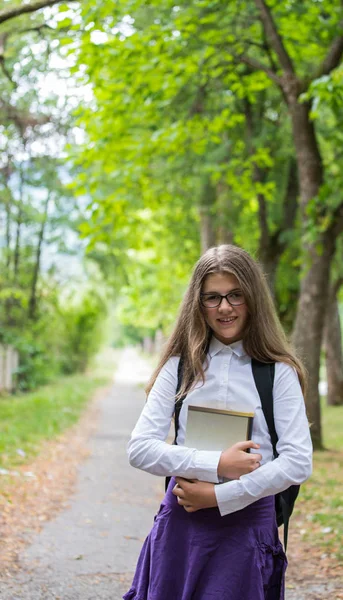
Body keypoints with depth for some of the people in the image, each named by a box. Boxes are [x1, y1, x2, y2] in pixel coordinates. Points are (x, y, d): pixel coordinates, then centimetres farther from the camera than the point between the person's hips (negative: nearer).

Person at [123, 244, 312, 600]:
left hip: (248, 521, -2)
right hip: (180, 521, 2)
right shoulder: (179, 367, 4)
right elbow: (140, 449, -4)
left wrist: (219, 496, -13)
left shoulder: (278, 372, -2)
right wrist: (215, 464, -15)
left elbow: (298, 461, -9)